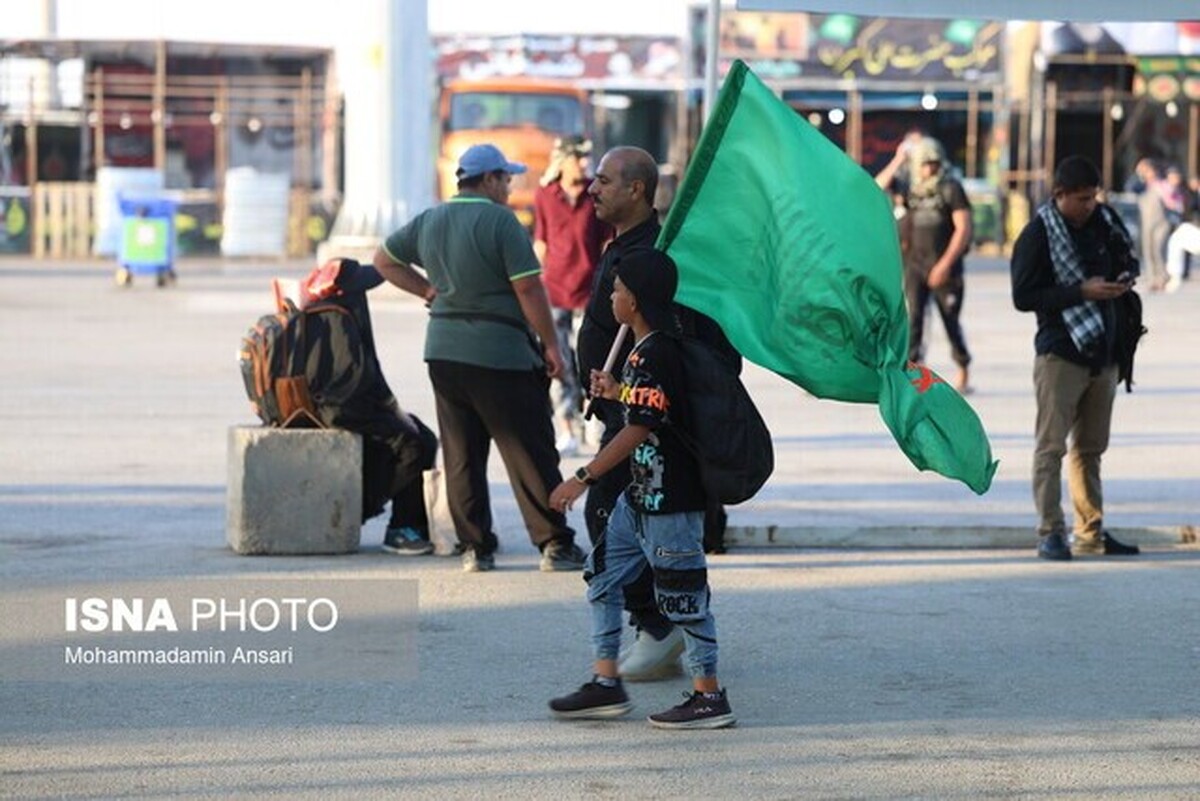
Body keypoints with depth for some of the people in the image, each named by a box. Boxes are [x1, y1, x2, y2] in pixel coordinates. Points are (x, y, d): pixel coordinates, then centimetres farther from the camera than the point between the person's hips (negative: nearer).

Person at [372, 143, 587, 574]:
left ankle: (474, 547, 10)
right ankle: (555, 544, 2)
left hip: (443, 350, 6)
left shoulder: (428, 221, 10)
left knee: (461, 454, 10)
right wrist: (550, 345, -7)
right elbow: (528, 288, -14)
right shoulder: (499, 221, -11)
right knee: (530, 453, 0)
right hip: (499, 352, -6)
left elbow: (385, 259, 24)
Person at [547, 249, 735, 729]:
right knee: (602, 576, 13)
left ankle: (709, 697, 4)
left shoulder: (655, 355, -20)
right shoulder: (645, 350, 11)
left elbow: (639, 429, -23)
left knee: (682, 592, -3)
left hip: (670, 499, -11)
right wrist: (617, 393, 17)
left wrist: (583, 479, -21)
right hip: (641, 495, 11)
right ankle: (606, 684, 18)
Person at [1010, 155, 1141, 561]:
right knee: (1051, 447, -5)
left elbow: (1127, 258, 21)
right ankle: (1050, 533, -2)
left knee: (1091, 448, 13)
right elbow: (1023, 296, -14)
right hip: (1060, 355, -6)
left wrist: (1126, 278, -3)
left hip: (1102, 353, 6)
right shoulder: (1038, 235, -11)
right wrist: (1082, 291, -20)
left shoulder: (1103, 220, 5)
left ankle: (1091, 532, 20)